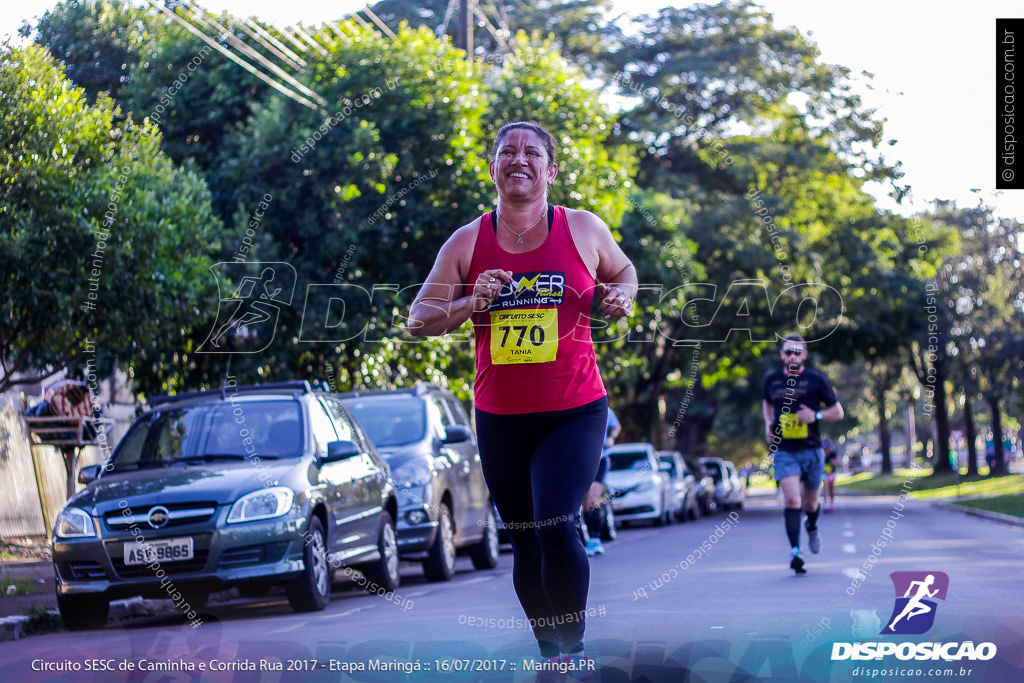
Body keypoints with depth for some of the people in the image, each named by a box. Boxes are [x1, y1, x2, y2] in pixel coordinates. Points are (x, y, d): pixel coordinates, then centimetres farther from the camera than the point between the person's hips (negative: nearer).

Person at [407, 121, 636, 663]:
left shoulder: (584, 229, 0)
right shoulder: (467, 242, 1)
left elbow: (623, 270, 20)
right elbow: (418, 320, 1)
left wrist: (621, 297, -3)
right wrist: (470, 304, -17)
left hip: (575, 411, -2)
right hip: (500, 419, 3)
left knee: (556, 526, -20)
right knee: (524, 543, 11)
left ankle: (575, 648, -2)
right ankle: (550, 656, 28)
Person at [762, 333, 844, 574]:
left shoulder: (816, 380, -3)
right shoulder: (772, 380, 5)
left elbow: (838, 412, 3)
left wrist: (816, 416, -15)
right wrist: (768, 423, 9)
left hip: (811, 451, 0)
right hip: (784, 452, 0)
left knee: (810, 503, 13)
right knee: (791, 500, -18)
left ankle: (813, 528, 48)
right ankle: (795, 552, -20)